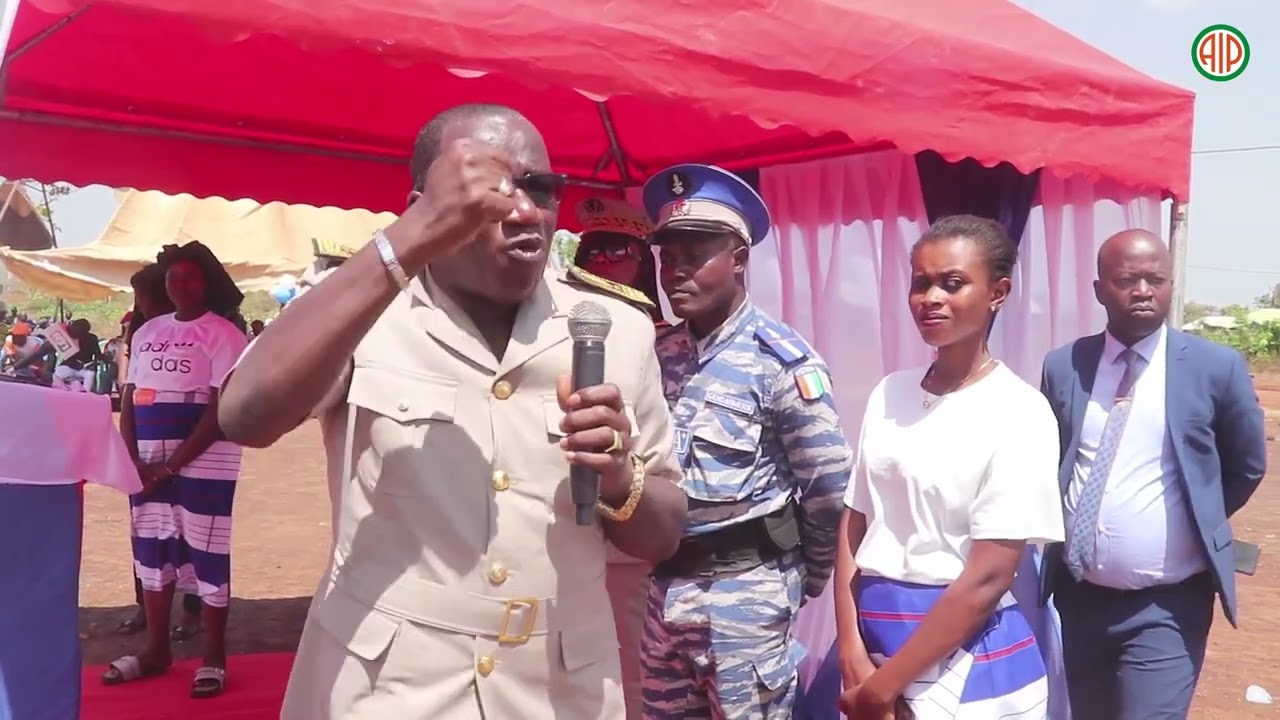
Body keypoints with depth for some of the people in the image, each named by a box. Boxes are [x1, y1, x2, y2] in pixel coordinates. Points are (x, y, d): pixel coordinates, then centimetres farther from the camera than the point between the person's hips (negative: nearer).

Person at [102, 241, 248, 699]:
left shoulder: (223, 334, -7)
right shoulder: (147, 333, 12)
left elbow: (222, 409, -13)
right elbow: (129, 400, 12)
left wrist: (174, 464, -14)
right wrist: (132, 460, -2)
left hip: (204, 467, -6)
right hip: (148, 465, 6)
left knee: (206, 557, -2)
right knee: (151, 555, 12)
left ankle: (214, 659, 8)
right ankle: (156, 651, 25)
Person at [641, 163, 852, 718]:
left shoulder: (780, 359, -13)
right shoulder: (661, 354, 5)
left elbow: (828, 484, -9)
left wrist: (804, 576, 2)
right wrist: (658, 560, 9)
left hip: (745, 593, -6)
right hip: (666, 586, 6)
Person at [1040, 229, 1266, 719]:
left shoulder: (1216, 368, -7)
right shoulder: (1062, 366, 0)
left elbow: (1247, 467, 7)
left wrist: (1199, 524, 9)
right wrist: (1060, 531, 9)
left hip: (1167, 606, -3)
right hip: (1077, 597, 3)